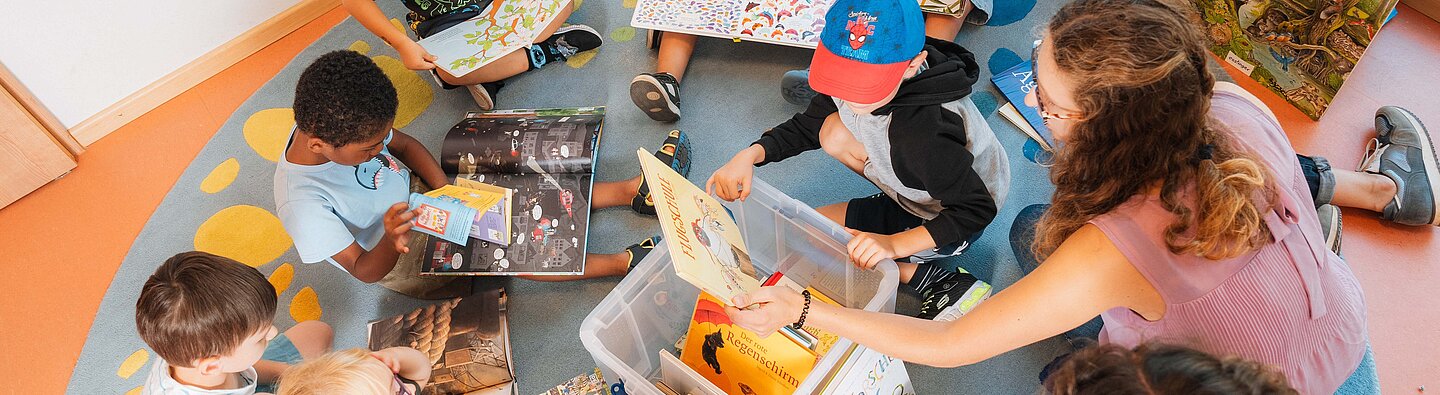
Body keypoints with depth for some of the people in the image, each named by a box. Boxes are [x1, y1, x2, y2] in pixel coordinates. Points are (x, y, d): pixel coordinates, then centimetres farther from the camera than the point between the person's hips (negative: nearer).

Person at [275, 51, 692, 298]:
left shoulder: (331, 122, -19)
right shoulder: (303, 204, -35)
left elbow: (404, 144, -1)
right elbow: (364, 269, -24)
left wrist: (445, 190, -16)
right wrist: (391, 240, -46)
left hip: (416, 195, 6)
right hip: (394, 260, -6)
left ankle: (634, 190, -1)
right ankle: (623, 262, -22)